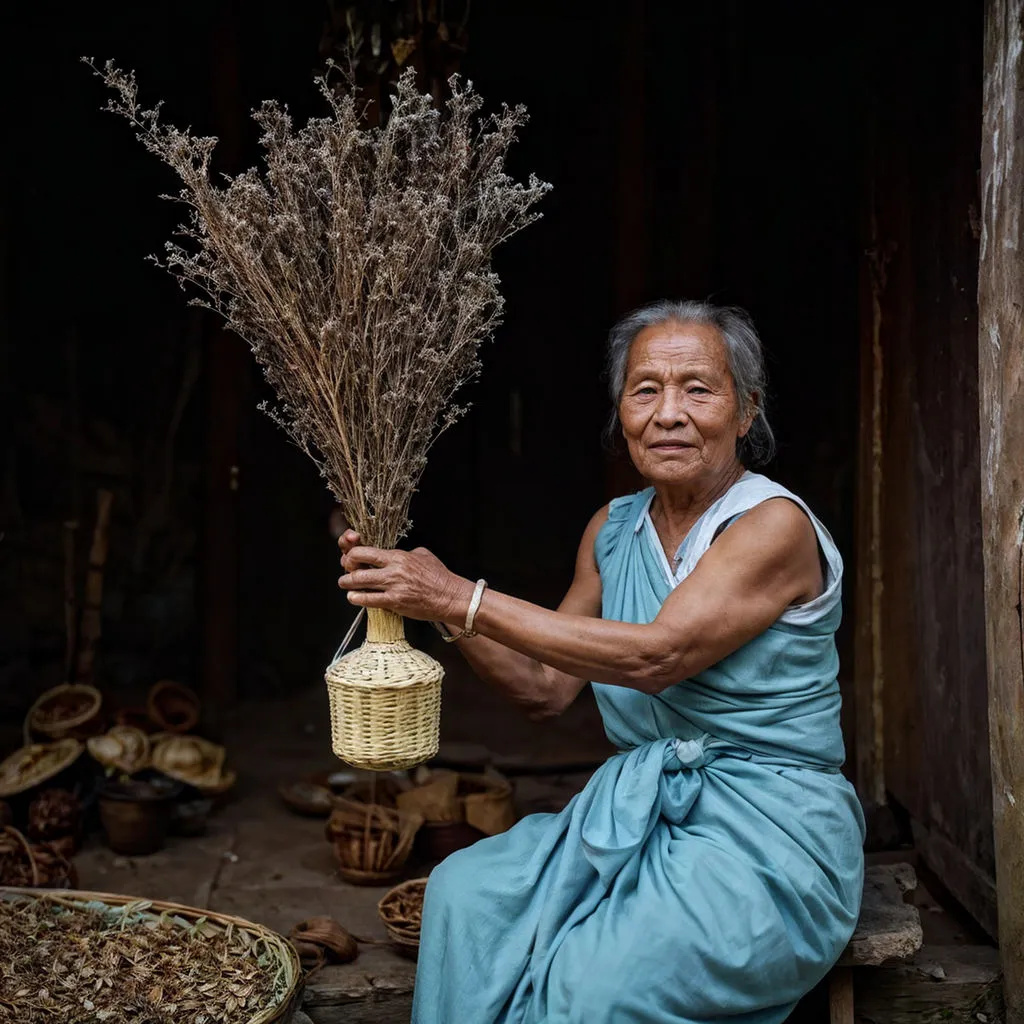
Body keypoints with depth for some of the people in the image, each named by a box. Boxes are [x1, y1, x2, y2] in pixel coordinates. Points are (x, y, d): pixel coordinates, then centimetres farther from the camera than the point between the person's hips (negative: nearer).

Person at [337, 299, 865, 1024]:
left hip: (767, 836, -6)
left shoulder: (775, 525, -13)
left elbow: (657, 655, -24)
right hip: (641, 814, 6)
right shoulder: (613, 531, 8)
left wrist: (463, 598, -24)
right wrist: (434, 596, -5)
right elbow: (545, 687, 10)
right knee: (466, 892, -16)